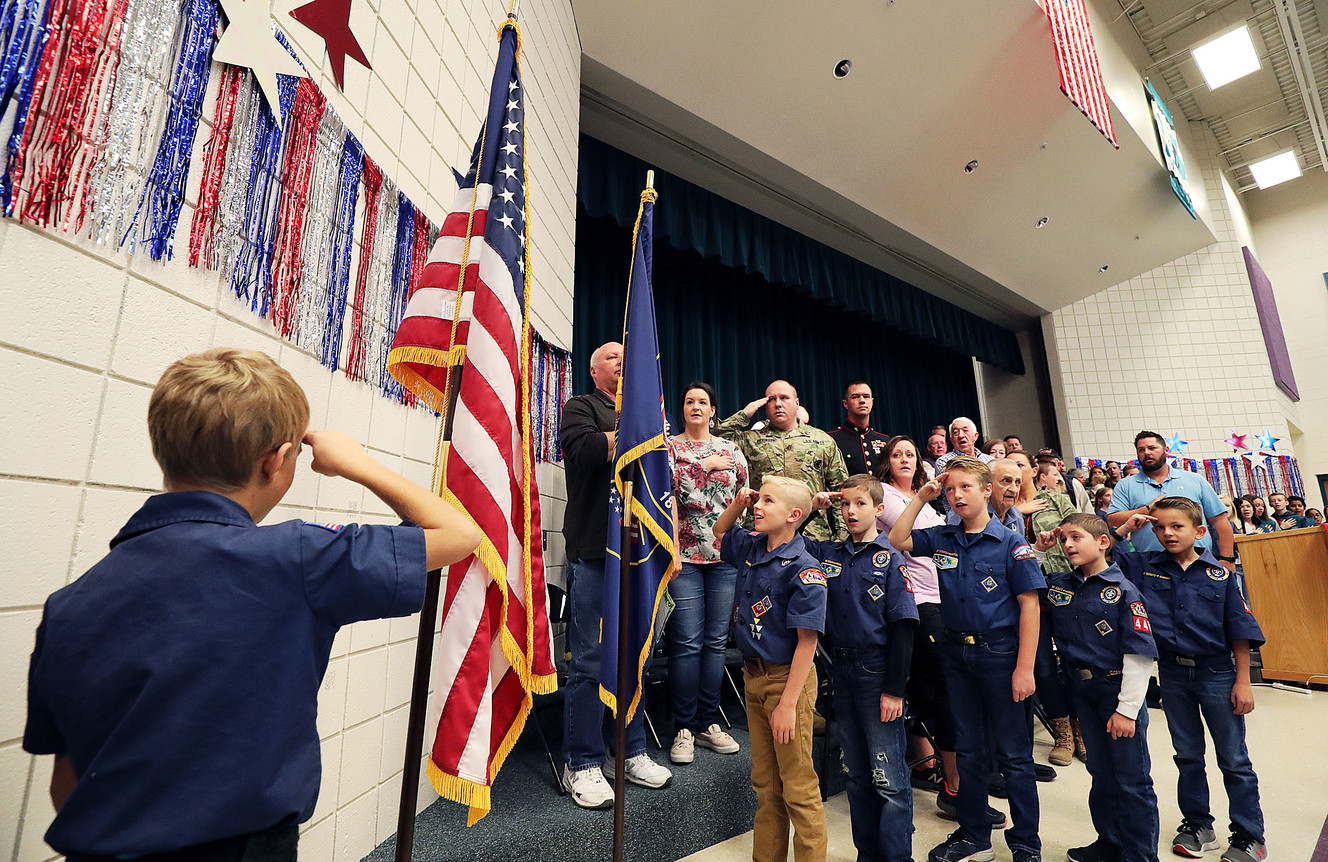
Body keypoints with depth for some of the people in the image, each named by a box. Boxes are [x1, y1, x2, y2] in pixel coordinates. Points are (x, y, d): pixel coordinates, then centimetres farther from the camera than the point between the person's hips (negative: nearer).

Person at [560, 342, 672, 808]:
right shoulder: (581, 408, 8)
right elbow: (585, 450, -14)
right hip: (593, 551, -5)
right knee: (589, 661, 1)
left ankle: (631, 752, 27)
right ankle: (582, 764, 16)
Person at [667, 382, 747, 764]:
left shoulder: (731, 450, 14)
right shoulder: (668, 446, 7)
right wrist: (705, 465, -10)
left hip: (726, 556, 3)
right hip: (684, 554, -3)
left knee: (716, 642, 9)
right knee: (687, 643, -1)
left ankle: (708, 723, 24)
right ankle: (684, 728, 15)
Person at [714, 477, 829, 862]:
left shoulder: (803, 569, -19)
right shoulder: (751, 548, 1)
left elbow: (807, 641, -20)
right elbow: (720, 533, 23)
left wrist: (788, 703, -20)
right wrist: (737, 503, 4)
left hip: (787, 679, -7)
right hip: (753, 677, 7)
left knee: (798, 787, 8)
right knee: (765, 784, 21)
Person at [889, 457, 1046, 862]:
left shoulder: (1010, 543, -9)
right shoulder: (942, 539, 3)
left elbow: (1029, 605, -10)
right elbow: (897, 541, 0)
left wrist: (1024, 668, -13)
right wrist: (920, 498, -2)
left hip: (1001, 653, -4)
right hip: (957, 654, 4)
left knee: (1013, 753, 9)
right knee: (968, 750, 16)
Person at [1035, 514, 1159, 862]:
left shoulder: (1122, 591, -14)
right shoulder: (1057, 584, 1)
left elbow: (1139, 655, -16)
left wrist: (1127, 709, -17)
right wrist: (1036, 548, -2)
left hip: (1118, 689, -5)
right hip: (1083, 690, 5)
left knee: (1132, 780, 9)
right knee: (1101, 773, 20)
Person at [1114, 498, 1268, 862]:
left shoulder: (1219, 574, -7)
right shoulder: (1144, 566, -4)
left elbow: (1239, 628, -3)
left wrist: (1243, 681, -5)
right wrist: (1124, 529, -10)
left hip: (1217, 672, -1)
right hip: (1172, 672, 1)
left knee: (1234, 760, 10)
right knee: (1187, 755, 16)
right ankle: (1197, 825, 30)